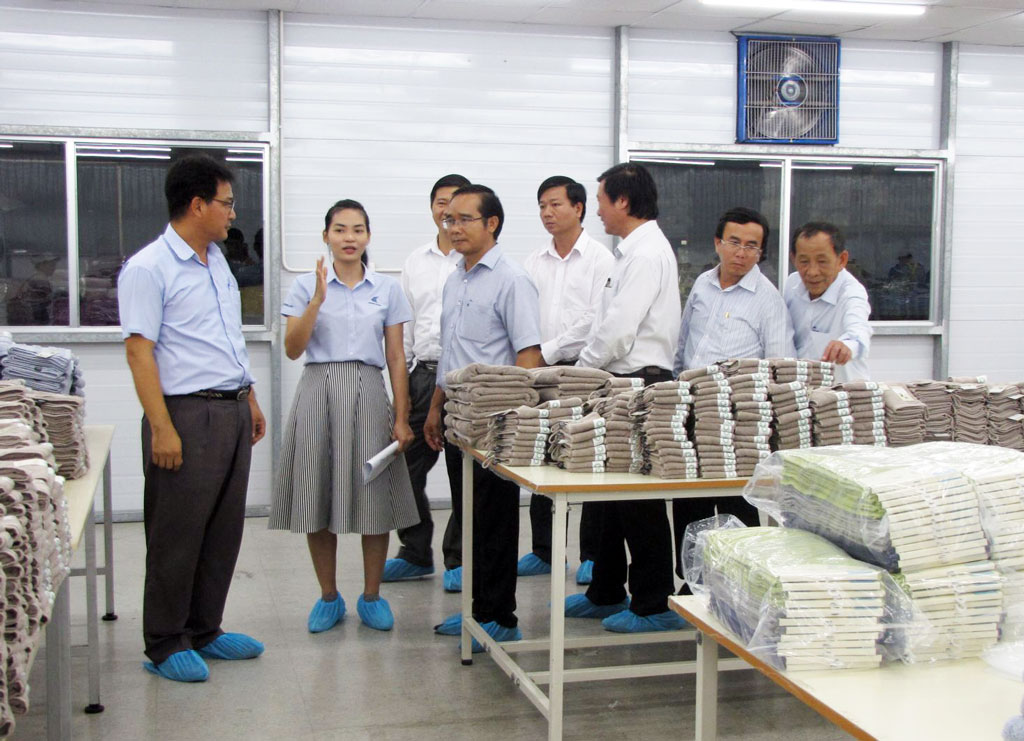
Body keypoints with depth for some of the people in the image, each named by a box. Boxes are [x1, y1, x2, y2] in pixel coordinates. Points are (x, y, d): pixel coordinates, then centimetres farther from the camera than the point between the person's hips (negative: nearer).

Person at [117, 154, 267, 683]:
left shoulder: (217, 261, 15)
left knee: (223, 531, 13)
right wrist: (161, 428, -20)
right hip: (188, 415, -8)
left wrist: (249, 399, 20)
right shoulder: (148, 268, -11)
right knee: (177, 536, 0)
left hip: (232, 411, 8)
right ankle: (165, 645, 13)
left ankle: (204, 630, 26)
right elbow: (139, 351, -16)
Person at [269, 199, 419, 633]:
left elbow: (396, 358, 7)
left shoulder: (387, 289, 7)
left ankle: (371, 597, 16)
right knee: (318, 499, 3)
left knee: (374, 496, 1)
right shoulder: (306, 286, 5)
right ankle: (329, 598, 18)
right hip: (318, 390, 0)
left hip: (367, 393, 0)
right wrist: (317, 299, -15)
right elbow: (292, 349, -4)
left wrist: (402, 418, 1)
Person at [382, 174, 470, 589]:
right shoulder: (416, 262, 14)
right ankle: (416, 555, 23)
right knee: (407, 466, 7)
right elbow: (405, 326, 16)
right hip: (423, 373, 5)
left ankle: (458, 560, 17)